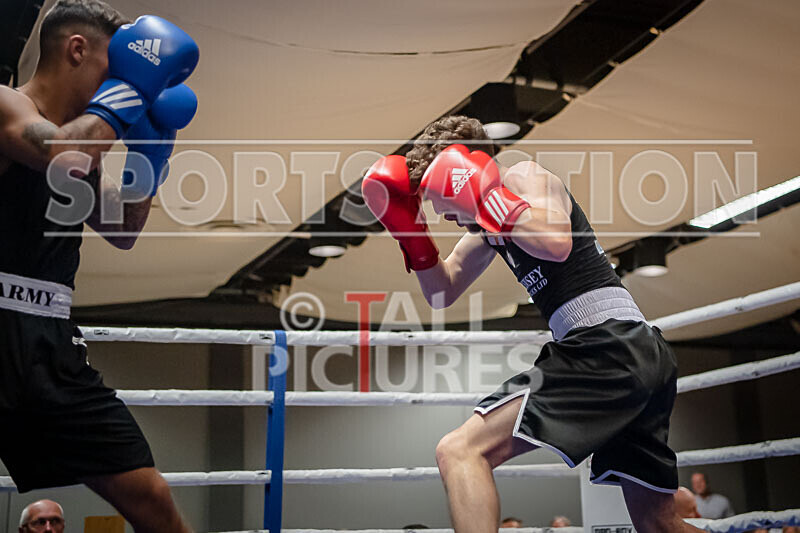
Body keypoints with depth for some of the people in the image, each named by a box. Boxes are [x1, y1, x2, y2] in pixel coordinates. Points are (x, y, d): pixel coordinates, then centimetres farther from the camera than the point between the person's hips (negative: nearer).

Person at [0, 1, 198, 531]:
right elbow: (62, 157, -25)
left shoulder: (87, 136, 19)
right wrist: (125, 92, -10)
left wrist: (152, 154, 17)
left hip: (53, 348, 8)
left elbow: (123, 232, 28)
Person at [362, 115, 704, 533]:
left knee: (459, 451, -18)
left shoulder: (525, 175, -2)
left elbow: (556, 244, -23)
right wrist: (409, 229, 15)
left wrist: (482, 196, -16)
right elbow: (442, 293, 27)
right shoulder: (490, 224, 24)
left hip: (606, 345, -11)